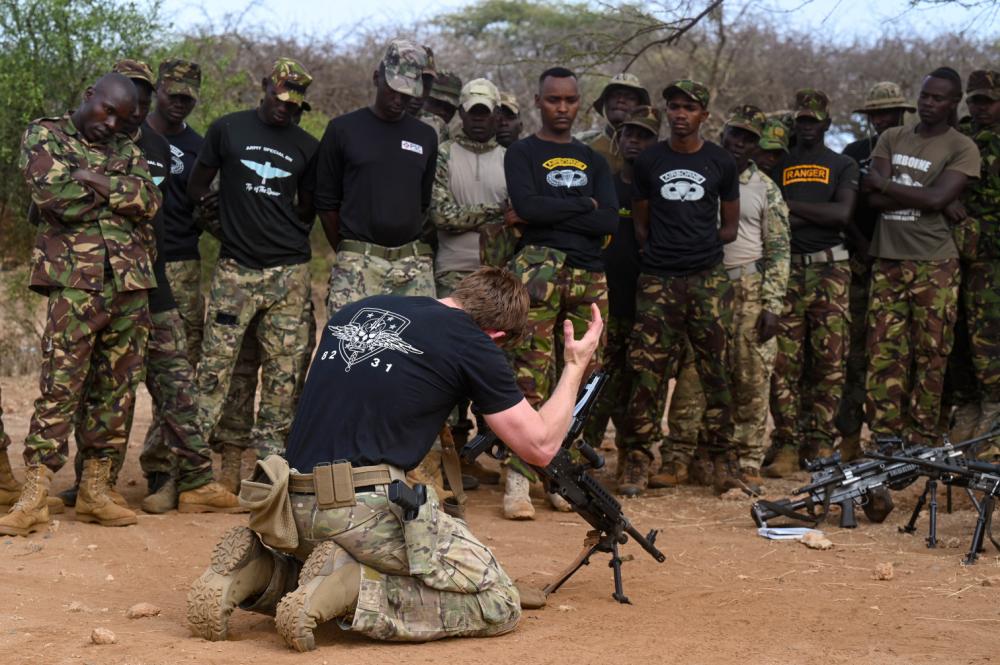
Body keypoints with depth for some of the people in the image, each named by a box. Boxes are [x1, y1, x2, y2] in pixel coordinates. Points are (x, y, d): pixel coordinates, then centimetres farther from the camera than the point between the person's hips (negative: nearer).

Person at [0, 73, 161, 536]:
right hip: (74, 282, -5)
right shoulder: (44, 135, 6)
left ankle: (94, 492, 13)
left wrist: (94, 180, -12)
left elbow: (149, 199, -1)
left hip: (131, 284, 5)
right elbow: (53, 194, -11)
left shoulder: (127, 151, 18)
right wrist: (119, 194, -1)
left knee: (117, 388, 6)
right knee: (60, 386, -10)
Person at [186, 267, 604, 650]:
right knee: (499, 606, 0)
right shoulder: (472, 343, 0)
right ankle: (350, 587, -15)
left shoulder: (357, 310, 18)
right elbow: (540, 446, 6)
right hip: (365, 507, -7)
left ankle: (252, 574, 5)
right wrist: (576, 366, 20)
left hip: (294, 505, 7)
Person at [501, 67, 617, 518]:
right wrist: (583, 205, -2)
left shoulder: (593, 161, 20)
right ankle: (517, 480, -14)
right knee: (531, 375, -13)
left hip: (590, 276, 5)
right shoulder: (522, 153, 8)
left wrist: (549, 212, -5)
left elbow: (610, 221, 3)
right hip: (539, 265, -5)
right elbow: (527, 205, -12)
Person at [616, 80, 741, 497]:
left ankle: (723, 460, 7)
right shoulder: (649, 162, 9)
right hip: (658, 279, 0)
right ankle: (637, 459, -1)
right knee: (647, 371, -5)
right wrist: (660, 249, 1)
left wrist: (699, 243, 2)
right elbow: (641, 223, 14)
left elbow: (730, 228, 12)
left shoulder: (720, 163, 8)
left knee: (715, 371, 0)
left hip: (708, 278, 0)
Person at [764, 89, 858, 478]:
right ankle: (787, 446, -3)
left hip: (830, 270, 0)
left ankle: (821, 443, 4)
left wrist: (792, 206, -7)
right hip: (787, 270, 0)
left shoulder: (843, 166, 13)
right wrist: (817, 216, -6)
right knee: (785, 362, -6)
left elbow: (842, 213, -4)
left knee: (829, 360, -2)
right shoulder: (778, 165, 16)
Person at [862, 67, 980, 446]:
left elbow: (935, 198, -13)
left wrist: (884, 184, -4)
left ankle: (921, 441, 4)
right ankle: (884, 437, 4)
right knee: (884, 352, -1)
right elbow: (874, 199, 1)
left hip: (934, 264, -3)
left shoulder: (962, 149, 1)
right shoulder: (891, 139, 13)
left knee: (930, 356, -2)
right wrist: (929, 201, -8)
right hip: (887, 262, 3)